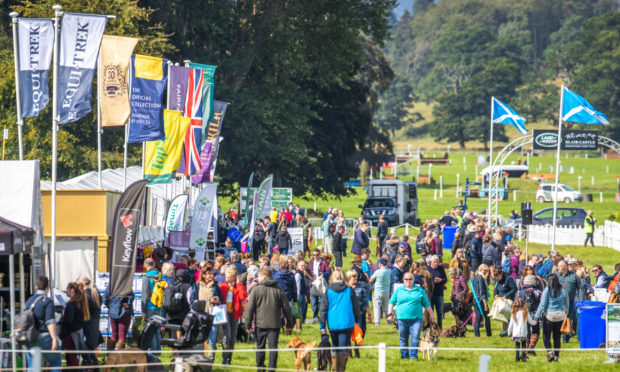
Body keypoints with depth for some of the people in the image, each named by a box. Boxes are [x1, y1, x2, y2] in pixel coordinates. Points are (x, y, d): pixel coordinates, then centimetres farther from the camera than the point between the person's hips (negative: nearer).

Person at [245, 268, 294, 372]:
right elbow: (286, 309, 6)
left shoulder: (256, 290, -4)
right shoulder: (278, 291, 4)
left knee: (260, 346, 12)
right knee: (273, 346, 2)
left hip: (260, 324, -1)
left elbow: (249, 308, -5)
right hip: (275, 324, 1)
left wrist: (248, 324, 2)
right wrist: (289, 325, 14)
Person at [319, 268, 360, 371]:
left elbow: (323, 309, 1)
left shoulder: (328, 291, -1)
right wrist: (357, 320, 20)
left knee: (334, 348, 14)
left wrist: (322, 325, 7)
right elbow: (356, 307, 6)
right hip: (347, 323, -1)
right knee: (343, 347, 0)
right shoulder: (349, 290, -2)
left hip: (333, 324, 1)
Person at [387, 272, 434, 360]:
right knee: (403, 338, 4)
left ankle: (413, 355, -13)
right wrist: (390, 313, 3)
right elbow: (392, 302, 13)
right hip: (402, 318, 1)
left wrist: (431, 314, 13)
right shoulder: (399, 290, 12)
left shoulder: (419, 290, 13)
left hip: (416, 318, -1)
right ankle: (404, 355, 15)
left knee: (415, 337, -14)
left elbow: (426, 303, 17)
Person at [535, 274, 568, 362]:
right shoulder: (563, 291, 2)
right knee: (557, 337, 12)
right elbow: (566, 305, 8)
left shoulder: (547, 290, -8)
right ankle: (556, 355, 13)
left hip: (549, 315, -4)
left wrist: (537, 315, -4)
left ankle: (549, 352, -17)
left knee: (546, 336, 3)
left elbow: (542, 304, -9)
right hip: (560, 316, 4)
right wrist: (566, 315, 18)